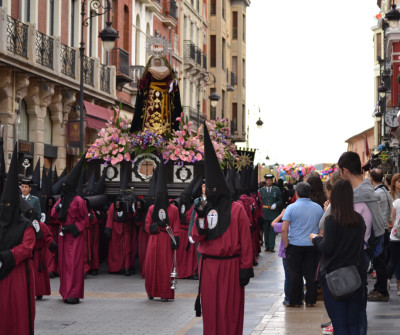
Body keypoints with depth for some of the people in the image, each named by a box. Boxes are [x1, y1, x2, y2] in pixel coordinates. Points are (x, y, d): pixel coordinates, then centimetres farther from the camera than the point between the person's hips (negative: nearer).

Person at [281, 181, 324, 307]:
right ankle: (310, 300, 12)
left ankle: (295, 301, 8)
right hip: (312, 245, 3)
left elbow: (284, 229, -12)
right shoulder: (318, 208, 4)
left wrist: (286, 245, -3)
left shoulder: (291, 207, -8)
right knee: (311, 273, 8)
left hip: (295, 245, -3)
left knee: (295, 273, 5)